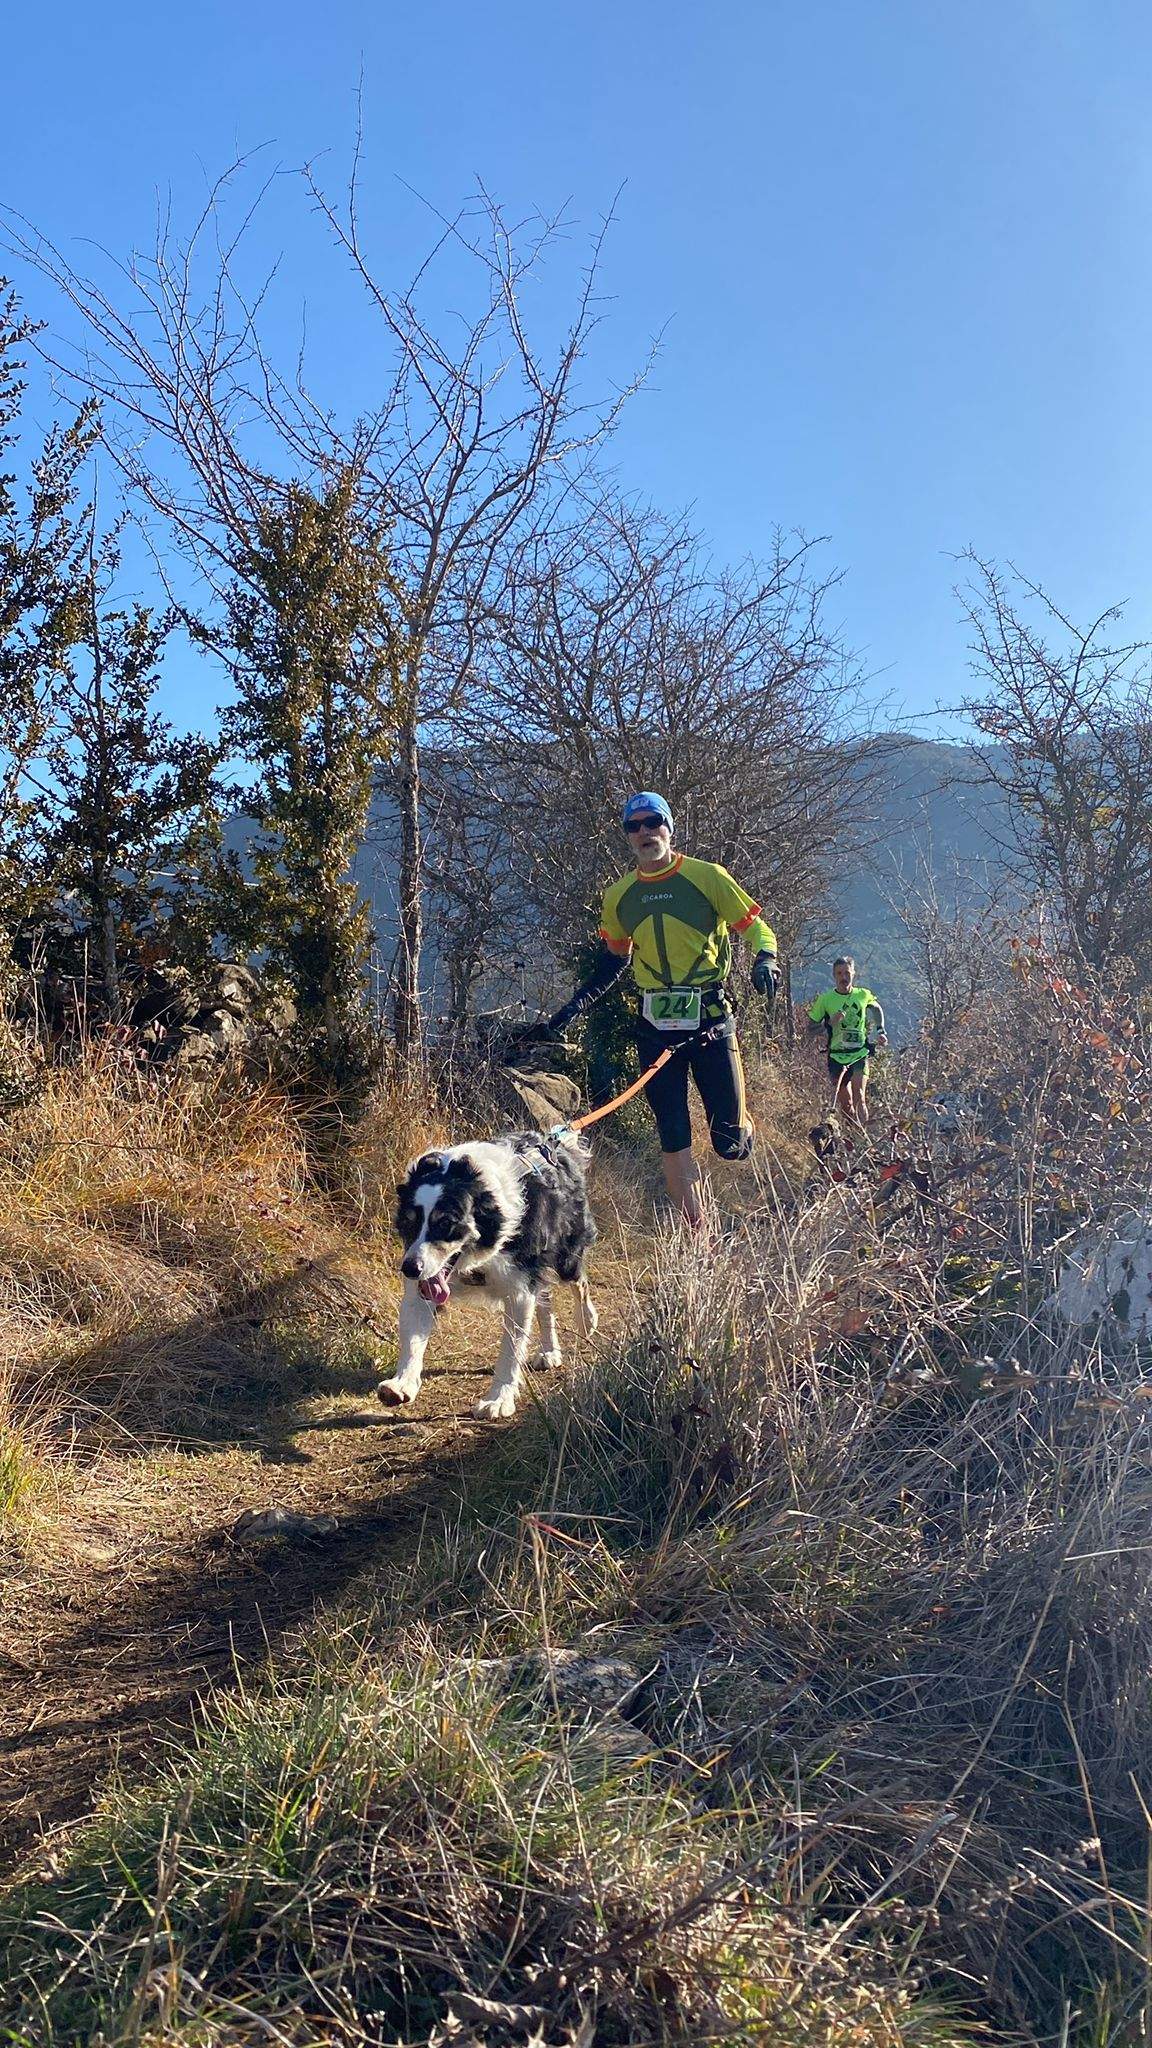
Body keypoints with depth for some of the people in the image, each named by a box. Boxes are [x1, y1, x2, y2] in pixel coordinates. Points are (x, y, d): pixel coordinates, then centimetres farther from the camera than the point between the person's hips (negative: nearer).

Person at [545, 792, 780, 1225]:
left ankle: (743, 1125, 36)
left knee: (730, 1143, -1)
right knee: (673, 1139, 1)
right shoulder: (618, 896, 7)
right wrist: (577, 1004, 13)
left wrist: (764, 960, -22)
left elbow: (757, 929, 0)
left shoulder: (707, 877, -4)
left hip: (710, 1018, -3)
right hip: (655, 1026, 3)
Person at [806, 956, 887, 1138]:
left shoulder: (864, 995, 0)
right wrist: (830, 1022, -18)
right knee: (846, 1104, 4)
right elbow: (810, 1031, -1)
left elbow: (876, 1008, 24)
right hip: (837, 1056, 0)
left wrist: (880, 1031, 12)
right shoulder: (825, 999, -5)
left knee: (859, 1096, -18)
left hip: (860, 1054, 0)